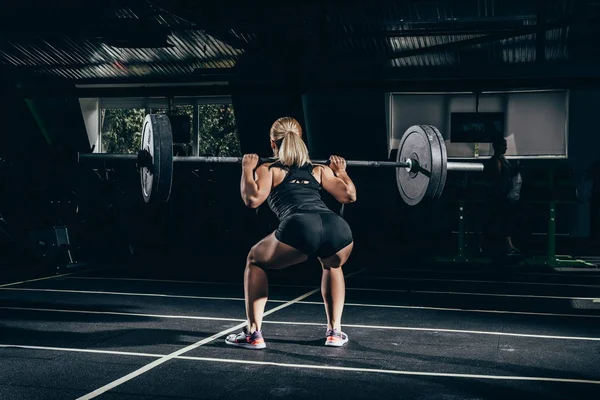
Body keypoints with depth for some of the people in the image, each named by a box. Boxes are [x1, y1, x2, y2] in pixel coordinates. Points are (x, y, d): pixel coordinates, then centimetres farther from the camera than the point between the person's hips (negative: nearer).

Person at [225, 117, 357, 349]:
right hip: (338, 229, 4)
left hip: (300, 228, -3)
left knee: (255, 261, 26)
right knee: (332, 266, 40)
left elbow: (252, 199, 7)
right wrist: (341, 171, 41)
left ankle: (253, 334, 18)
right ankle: (334, 332, 31)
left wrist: (247, 169, 21)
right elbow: (349, 195, 26)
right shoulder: (319, 170, 32)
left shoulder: (268, 169, 23)